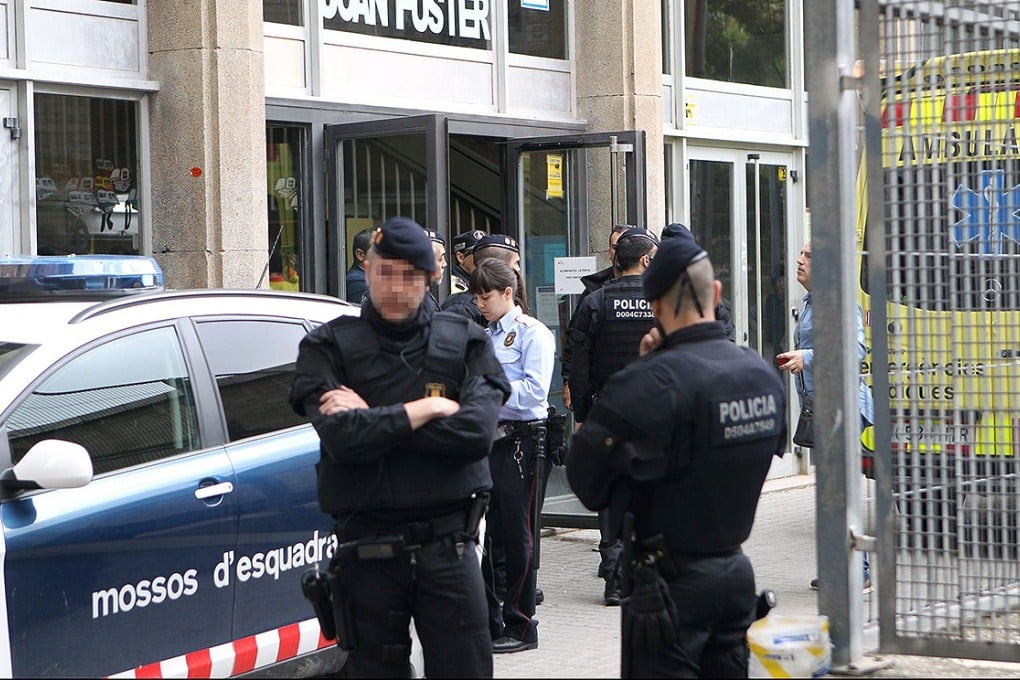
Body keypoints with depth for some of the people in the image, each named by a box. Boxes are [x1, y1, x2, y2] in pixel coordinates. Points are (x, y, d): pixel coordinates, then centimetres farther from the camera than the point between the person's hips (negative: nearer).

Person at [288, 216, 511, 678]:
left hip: (448, 547, 1)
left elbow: (476, 431, -11)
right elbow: (342, 437, -14)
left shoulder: (464, 342, 7)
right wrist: (426, 408, -9)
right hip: (367, 549, 0)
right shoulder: (329, 347, 3)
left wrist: (376, 420, -11)